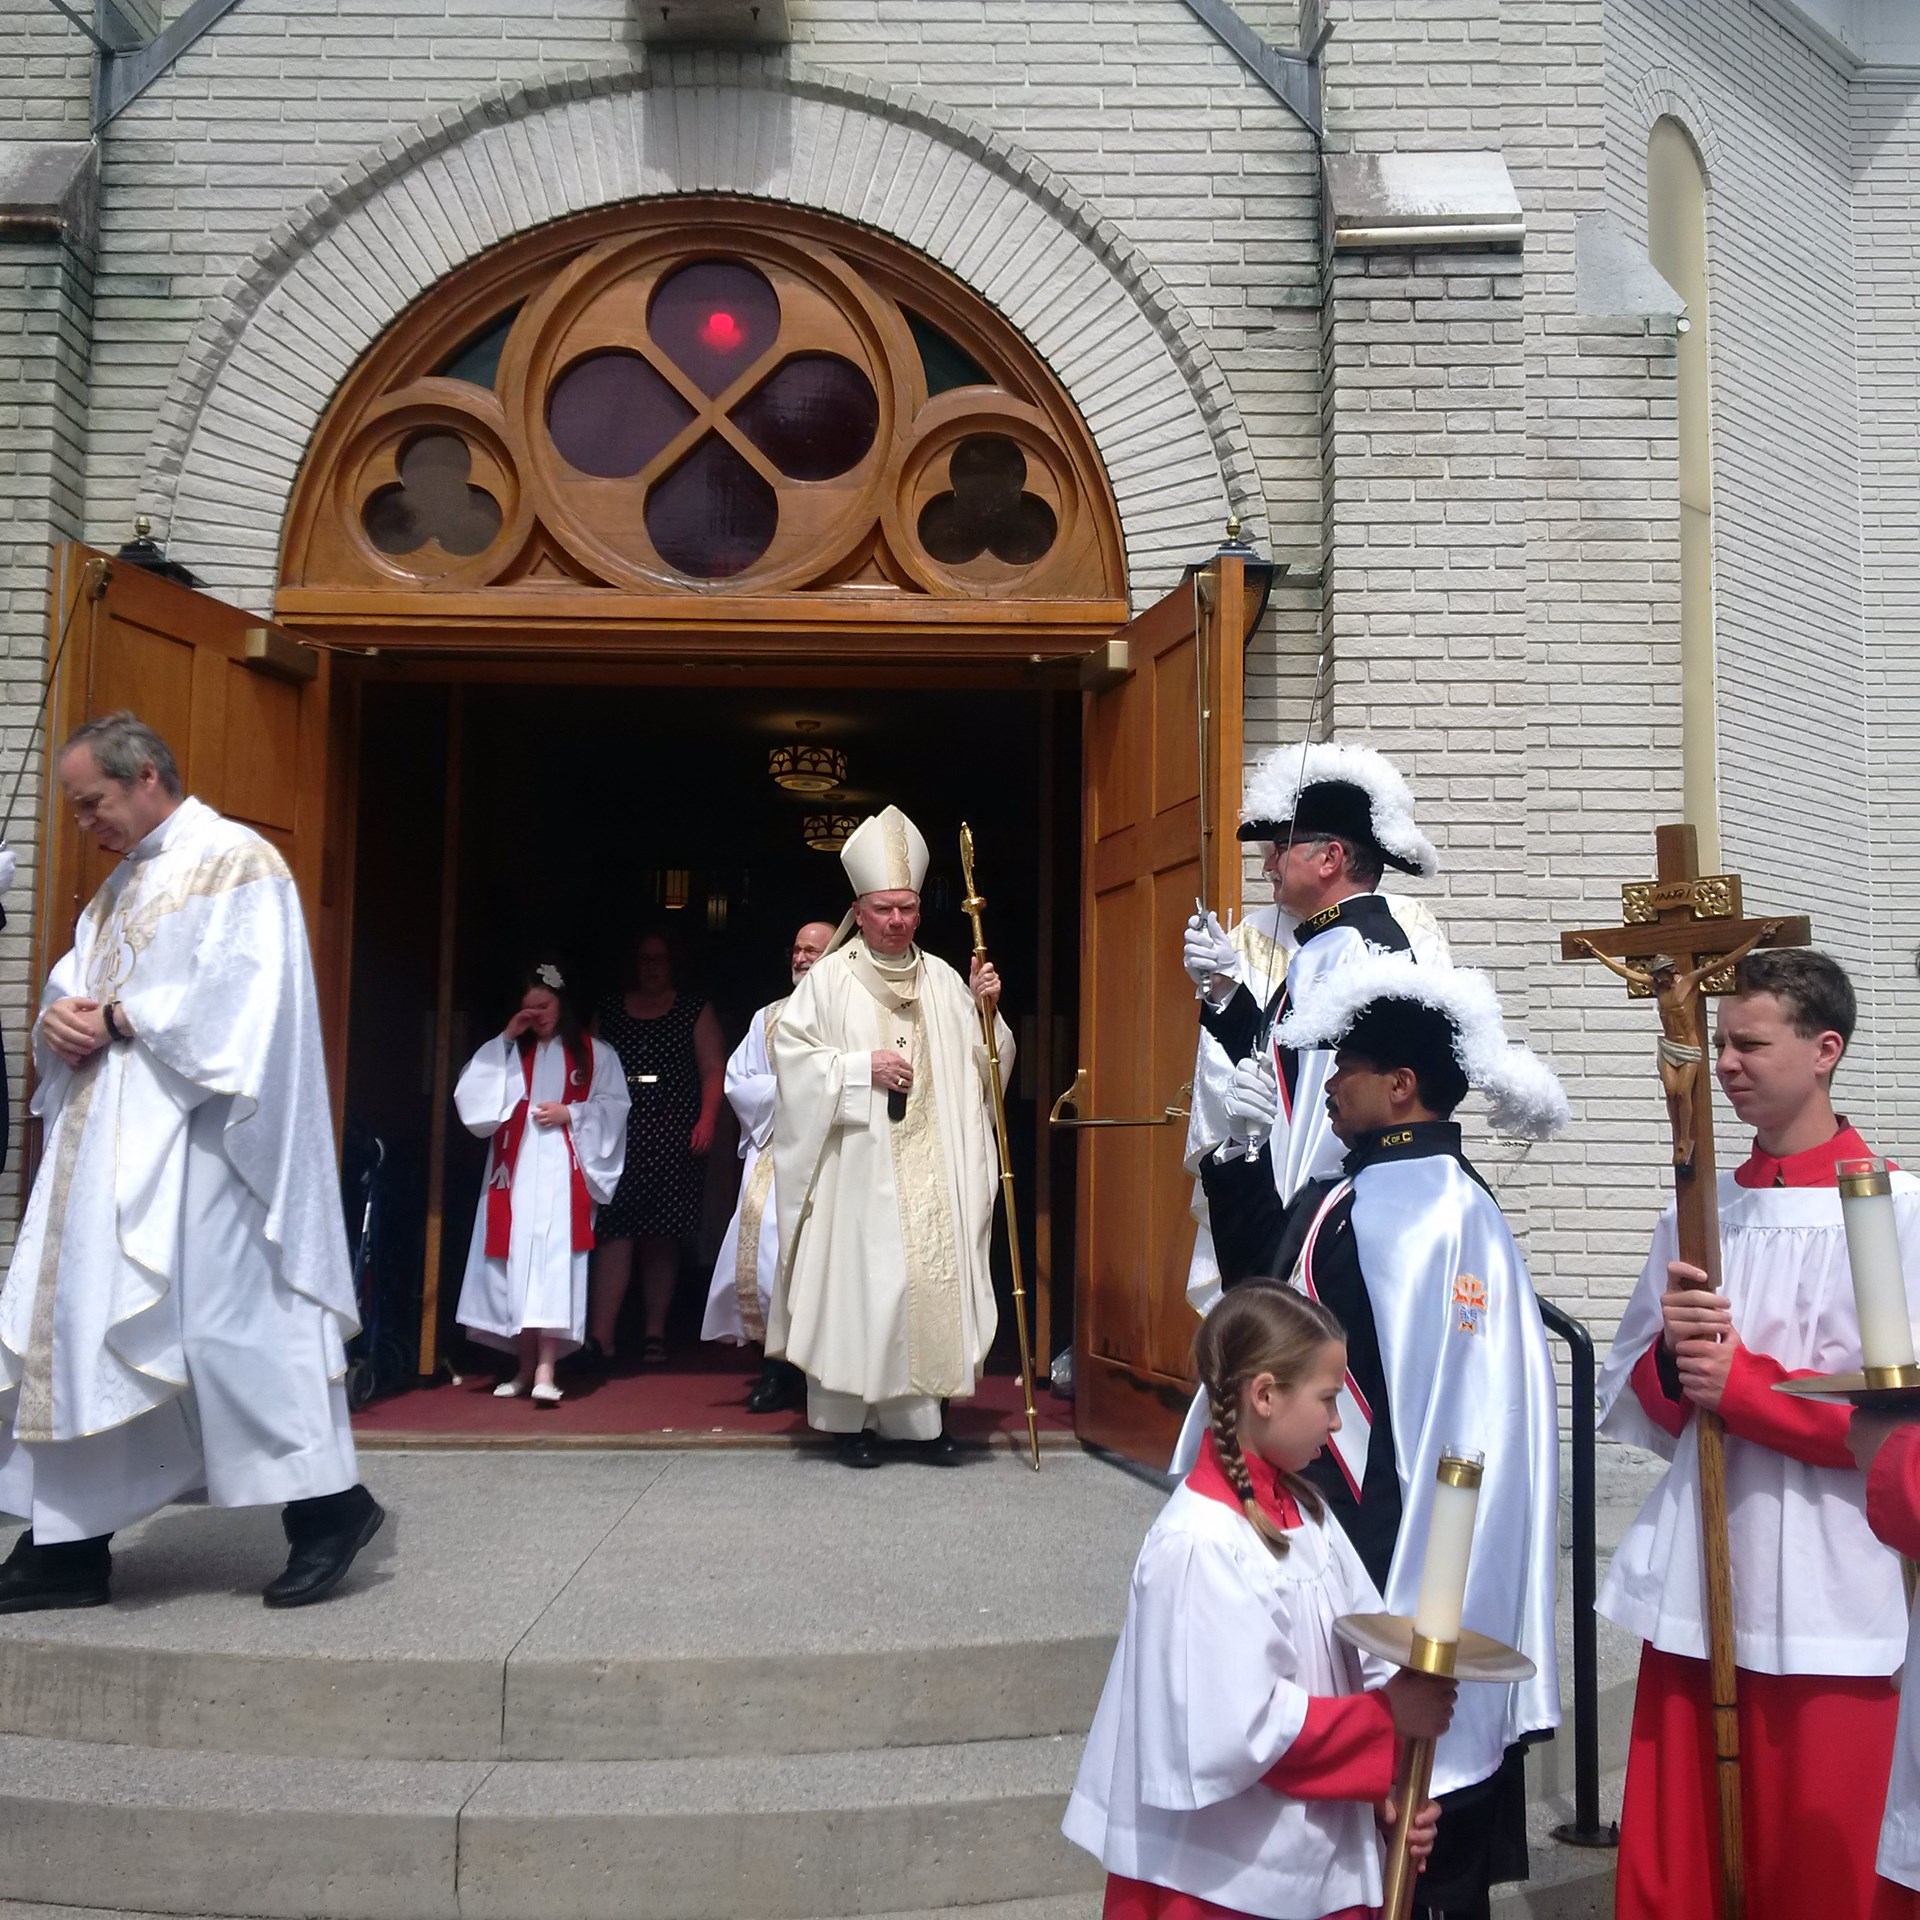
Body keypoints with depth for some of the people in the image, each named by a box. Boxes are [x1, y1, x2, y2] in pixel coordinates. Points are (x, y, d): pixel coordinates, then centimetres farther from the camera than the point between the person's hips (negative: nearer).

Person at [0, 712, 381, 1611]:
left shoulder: (236, 861, -7)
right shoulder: (121, 884, 21)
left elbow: (235, 998, -18)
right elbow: (74, 982, 19)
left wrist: (117, 1017, -12)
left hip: (189, 1145, -9)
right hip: (102, 1147, 9)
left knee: (225, 1317, -8)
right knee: (75, 1328, 7)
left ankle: (326, 1502, 4)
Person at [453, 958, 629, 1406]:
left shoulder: (594, 1052, 9)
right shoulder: (509, 1052, 16)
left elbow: (614, 1104, 2)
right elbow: (472, 1094, 2)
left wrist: (572, 1112, -12)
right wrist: (504, 1040, -1)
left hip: (563, 1169, -3)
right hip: (516, 1168, 3)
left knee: (554, 1259, -16)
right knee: (517, 1263, 0)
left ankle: (546, 1369, -22)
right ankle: (525, 1367, 9)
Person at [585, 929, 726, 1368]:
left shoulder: (695, 1012, 10)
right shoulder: (608, 1011, 15)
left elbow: (714, 1069, 4)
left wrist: (706, 1120, -9)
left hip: (674, 1140, 0)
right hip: (619, 1136, 0)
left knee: (662, 1238, 4)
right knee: (616, 1232, -10)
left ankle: (654, 1332, 14)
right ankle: (601, 1338, -14)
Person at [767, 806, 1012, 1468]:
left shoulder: (943, 980, 12)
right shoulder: (829, 979, 1)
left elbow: (978, 1063, 14)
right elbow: (791, 1052, -4)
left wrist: (985, 1010, -3)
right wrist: (861, 1068, -12)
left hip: (932, 1168, 3)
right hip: (859, 1168, -3)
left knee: (935, 1278, -1)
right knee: (859, 1282, -3)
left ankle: (926, 1414, 8)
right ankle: (852, 1417, 7)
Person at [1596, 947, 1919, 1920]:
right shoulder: (1697, 1215, 10)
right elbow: (1630, 1404, 12)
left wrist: (1741, 1381, -13)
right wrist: (1673, 1358, -8)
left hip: (1825, 1604, -4)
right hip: (1689, 1589, 5)